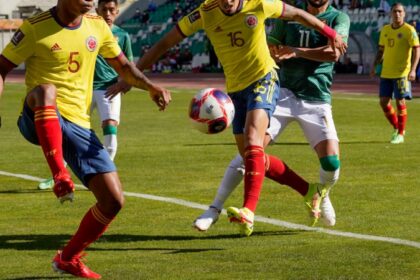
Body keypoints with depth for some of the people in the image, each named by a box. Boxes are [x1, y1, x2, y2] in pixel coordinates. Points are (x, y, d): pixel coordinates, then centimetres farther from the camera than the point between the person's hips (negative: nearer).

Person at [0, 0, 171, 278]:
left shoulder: (97, 25, 8)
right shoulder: (35, 28, -6)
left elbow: (123, 66, 18)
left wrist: (150, 86, -1)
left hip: (79, 126, 5)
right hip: (42, 121, -5)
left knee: (114, 200, -2)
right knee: (45, 90, -41)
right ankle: (60, 176, -39)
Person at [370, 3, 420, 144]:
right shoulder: (385, 30, 10)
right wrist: (374, 65, 8)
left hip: (402, 73, -6)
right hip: (386, 73, 6)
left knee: (400, 102, -4)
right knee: (383, 101, 4)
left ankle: (401, 134, 7)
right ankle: (396, 128, 23)